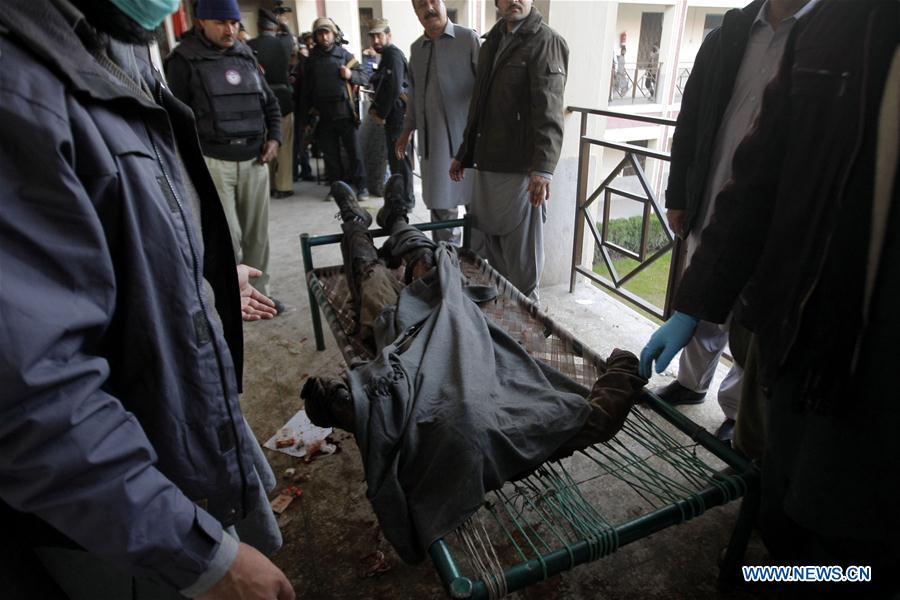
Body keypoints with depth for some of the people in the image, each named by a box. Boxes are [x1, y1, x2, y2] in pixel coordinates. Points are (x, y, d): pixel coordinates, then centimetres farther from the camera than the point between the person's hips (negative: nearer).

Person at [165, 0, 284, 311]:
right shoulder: (184, 59, -1)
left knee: (257, 232, 8)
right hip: (212, 161, -4)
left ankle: (258, 291, 21)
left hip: (254, 159, 5)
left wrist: (274, 137, 5)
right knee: (226, 237, -5)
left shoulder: (246, 55, 14)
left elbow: (270, 101, 21)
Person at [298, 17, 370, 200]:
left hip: (345, 112, -2)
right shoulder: (312, 60, 9)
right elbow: (305, 91, 12)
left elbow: (365, 78, 6)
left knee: (354, 151, 2)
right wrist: (306, 119, 9)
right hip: (324, 115, 2)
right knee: (330, 154, 7)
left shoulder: (344, 55, 4)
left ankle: (360, 185, 13)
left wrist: (351, 75, -15)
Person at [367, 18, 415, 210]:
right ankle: (400, 198, 25)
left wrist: (381, 114, -13)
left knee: (399, 160, -6)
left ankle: (406, 201, 1)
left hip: (399, 116, -10)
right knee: (395, 159, 15)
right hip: (393, 117, 10)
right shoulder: (386, 56, 20)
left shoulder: (393, 54, -11)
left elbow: (394, 89, -21)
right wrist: (374, 108, 7)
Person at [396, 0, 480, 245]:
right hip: (432, 139, 5)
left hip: (466, 135, -4)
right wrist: (407, 132, 21)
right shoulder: (416, 48, 14)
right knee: (440, 202, 7)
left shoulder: (469, 38, -2)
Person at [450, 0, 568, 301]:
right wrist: (464, 154, 24)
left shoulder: (546, 42, -6)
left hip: (520, 168, -7)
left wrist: (543, 169, -28)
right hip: (486, 163, 7)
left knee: (520, 251, 2)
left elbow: (549, 112, -17)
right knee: (486, 241, 13)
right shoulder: (492, 42, 18)